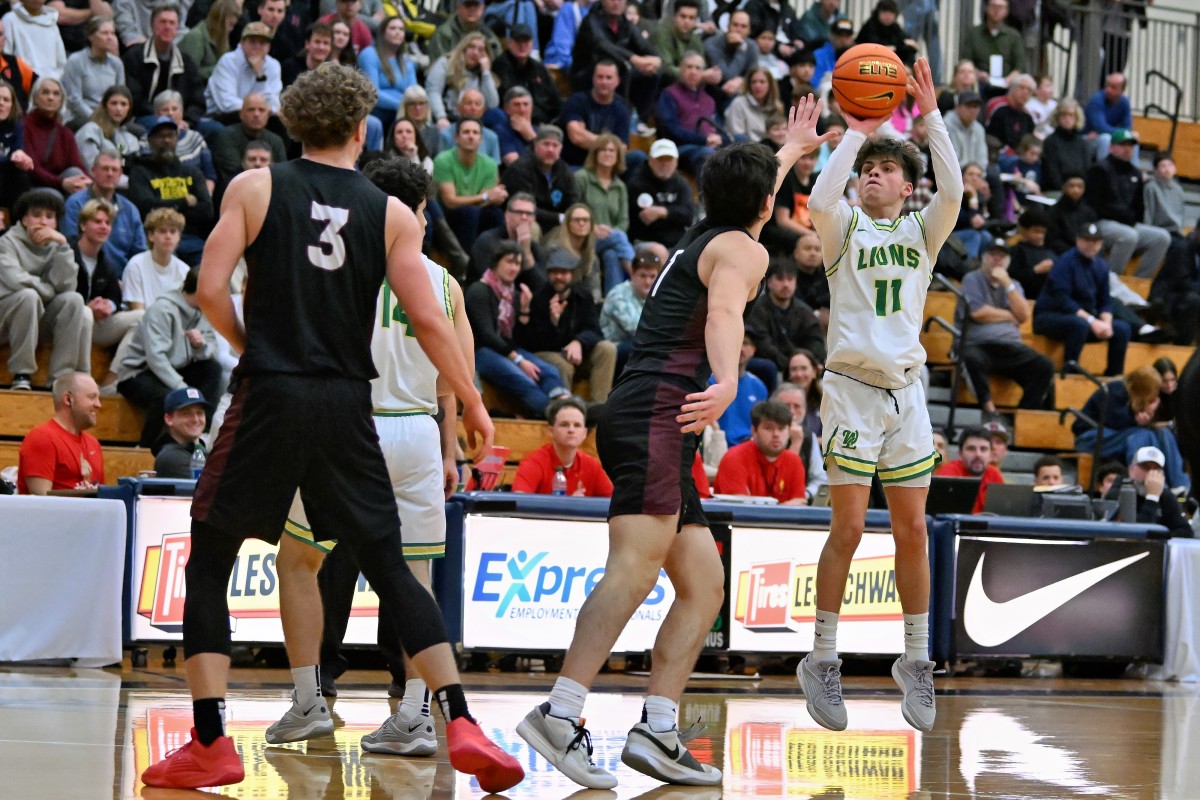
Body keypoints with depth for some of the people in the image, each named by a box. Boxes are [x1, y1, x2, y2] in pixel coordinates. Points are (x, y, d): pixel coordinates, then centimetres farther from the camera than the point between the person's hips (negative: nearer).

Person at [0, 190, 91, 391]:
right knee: (29, 296, -34)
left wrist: (62, 245, -18)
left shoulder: (55, 246, 4)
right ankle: (21, 375, -28)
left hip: (38, 318, 4)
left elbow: (66, 286, -12)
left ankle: (62, 376, -21)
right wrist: (47, 290, -12)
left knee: (74, 299, -20)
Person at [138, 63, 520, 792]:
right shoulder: (391, 214, 4)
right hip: (347, 404, 2)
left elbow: (212, 289, -6)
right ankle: (462, 725, -2)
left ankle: (210, 745, 1)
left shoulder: (254, 189, 1)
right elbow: (428, 321, 0)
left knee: (209, 563, 9)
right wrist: (473, 404, 11)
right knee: (389, 567, 10)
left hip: (271, 397, -2)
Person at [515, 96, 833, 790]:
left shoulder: (702, 239, 28)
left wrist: (794, 148, 69)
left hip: (641, 421, 10)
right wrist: (728, 381, -41)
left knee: (704, 586, 8)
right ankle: (561, 715, -37)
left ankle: (657, 733, -2)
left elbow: (751, 194, 52)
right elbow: (724, 313, -22)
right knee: (637, 565, -24)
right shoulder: (743, 249, 1)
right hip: (656, 412, -10)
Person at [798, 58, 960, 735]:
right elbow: (819, 200, -19)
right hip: (852, 387, -3)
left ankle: (917, 661, 13)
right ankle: (823, 662, 3)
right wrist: (856, 132, -18)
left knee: (913, 531, 3)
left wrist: (932, 115, -16)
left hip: (907, 391, 3)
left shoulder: (922, 232, 10)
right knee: (848, 530, -5)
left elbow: (953, 192, -10)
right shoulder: (846, 227, 4)